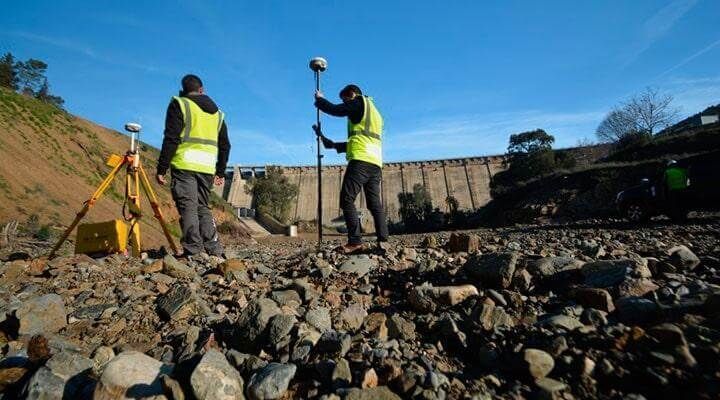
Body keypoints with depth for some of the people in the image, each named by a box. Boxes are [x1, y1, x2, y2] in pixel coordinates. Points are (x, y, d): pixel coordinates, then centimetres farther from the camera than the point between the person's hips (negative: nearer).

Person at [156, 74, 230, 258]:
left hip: (184, 166, -4)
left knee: (188, 207, -3)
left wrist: (161, 169, -3)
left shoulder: (179, 104, 5)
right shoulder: (217, 112, 20)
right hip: (207, 168, 5)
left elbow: (171, 139, -6)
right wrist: (220, 172, 24)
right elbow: (225, 146, 19)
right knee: (203, 207, 12)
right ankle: (215, 251, 7)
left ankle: (193, 252, -8)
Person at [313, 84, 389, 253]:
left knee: (347, 200, -10)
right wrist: (335, 145, 28)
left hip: (361, 160, -9)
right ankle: (383, 242, -1)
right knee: (375, 204, 5)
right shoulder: (374, 113, 33)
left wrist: (319, 99, 20)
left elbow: (335, 110, 0)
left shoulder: (360, 102, 8)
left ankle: (355, 242, -17)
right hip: (375, 163, 9)